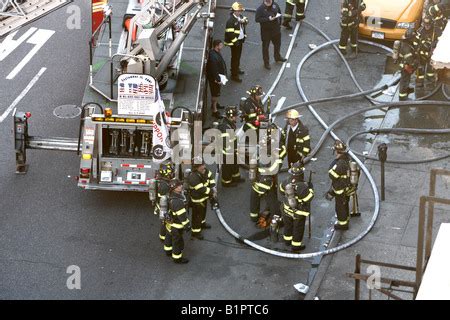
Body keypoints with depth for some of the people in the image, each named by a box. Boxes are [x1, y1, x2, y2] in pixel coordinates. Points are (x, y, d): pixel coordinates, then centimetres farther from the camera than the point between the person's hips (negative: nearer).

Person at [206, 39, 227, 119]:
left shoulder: (217, 53, -3)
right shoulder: (213, 56, -34)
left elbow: (222, 63, 11)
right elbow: (214, 70, -30)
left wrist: (224, 74, 13)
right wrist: (218, 80, -23)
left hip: (219, 76, 10)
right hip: (214, 78, -10)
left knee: (216, 92, 28)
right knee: (215, 93, 3)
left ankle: (214, 103, 49)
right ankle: (214, 110, 15)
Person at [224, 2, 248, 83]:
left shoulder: (240, 17, 2)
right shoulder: (231, 20, -23)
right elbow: (229, 33, -25)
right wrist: (235, 41, -22)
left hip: (240, 40, 9)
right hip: (234, 42, -9)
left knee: (238, 56, 24)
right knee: (235, 58, -4)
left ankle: (237, 69, 43)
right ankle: (234, 75, 1)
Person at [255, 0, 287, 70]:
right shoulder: (260, 9, -22)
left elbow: (279, 13, 10)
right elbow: (257, 19, -24)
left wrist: (279, 22, 0)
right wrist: (268, 19, -31)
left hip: (276, 29, 5)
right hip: (266, 31, -5)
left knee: (277, 44, 25)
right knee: (265, 47, 7)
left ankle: (277, 57, 50)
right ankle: (266, 63, 23)